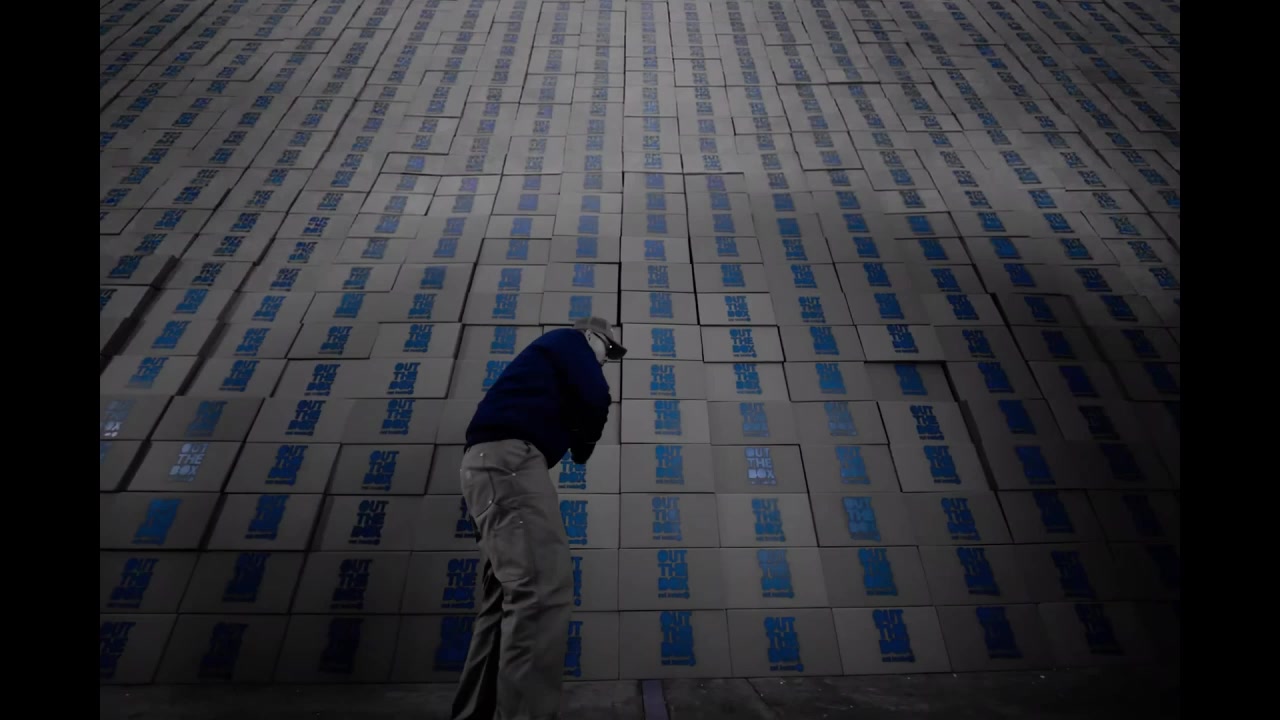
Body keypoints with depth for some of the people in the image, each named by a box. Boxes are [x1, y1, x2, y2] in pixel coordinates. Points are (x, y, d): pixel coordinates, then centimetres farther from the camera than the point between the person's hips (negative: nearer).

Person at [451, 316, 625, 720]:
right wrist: (585, 443, 12)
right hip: (509, 457, -11)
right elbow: (594, 400, -5)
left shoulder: (550, 356, 36)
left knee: (508, 599, 9)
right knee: (544, 590, -20)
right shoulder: (569, 342, 9)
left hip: (492, 460, 11)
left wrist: (576, 444, 20)